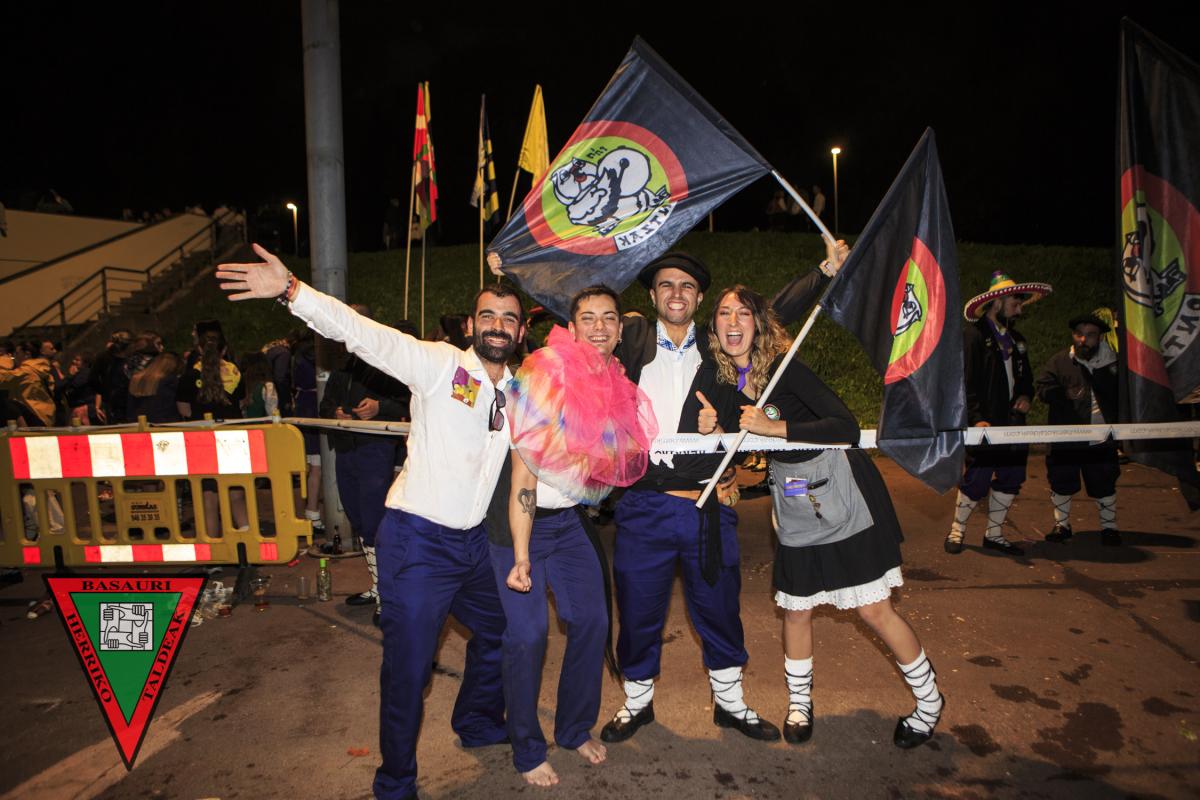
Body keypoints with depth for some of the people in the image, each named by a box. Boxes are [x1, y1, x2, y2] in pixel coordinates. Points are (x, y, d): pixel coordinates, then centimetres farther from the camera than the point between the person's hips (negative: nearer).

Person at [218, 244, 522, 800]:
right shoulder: (439, 363, -10)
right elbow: (362, 333, -21)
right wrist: (290, 291, -32)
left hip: (477, 540, 6)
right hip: (418, 540, -6)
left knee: (499, 632, 23)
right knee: (407, 667, 2)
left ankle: (477, 722, 50)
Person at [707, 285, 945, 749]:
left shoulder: (784, 367, -19)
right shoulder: (726, 382, -1)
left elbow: (847, 427, -27)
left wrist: (775, 427, -30)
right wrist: (711, 430, -11)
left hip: (840, 492, -5)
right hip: (794, 505, 5)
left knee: (873, 609, 2)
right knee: (796, 609, 13)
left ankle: (929, 702, 26)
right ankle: (799, 703, 35)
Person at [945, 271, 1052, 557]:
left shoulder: (1016, 338, 18)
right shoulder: (972, 335, -8)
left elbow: (1026, 376, 27)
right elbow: (965, 382, -14)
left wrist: (1026, 395, 5)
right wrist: (976, 418, -22)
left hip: (1013, 423, 8)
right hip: (985, 425, -8)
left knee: (1010, 480, 10)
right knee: (976, 481, -5)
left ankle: (994, 534, 24)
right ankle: (956, 531, 13)